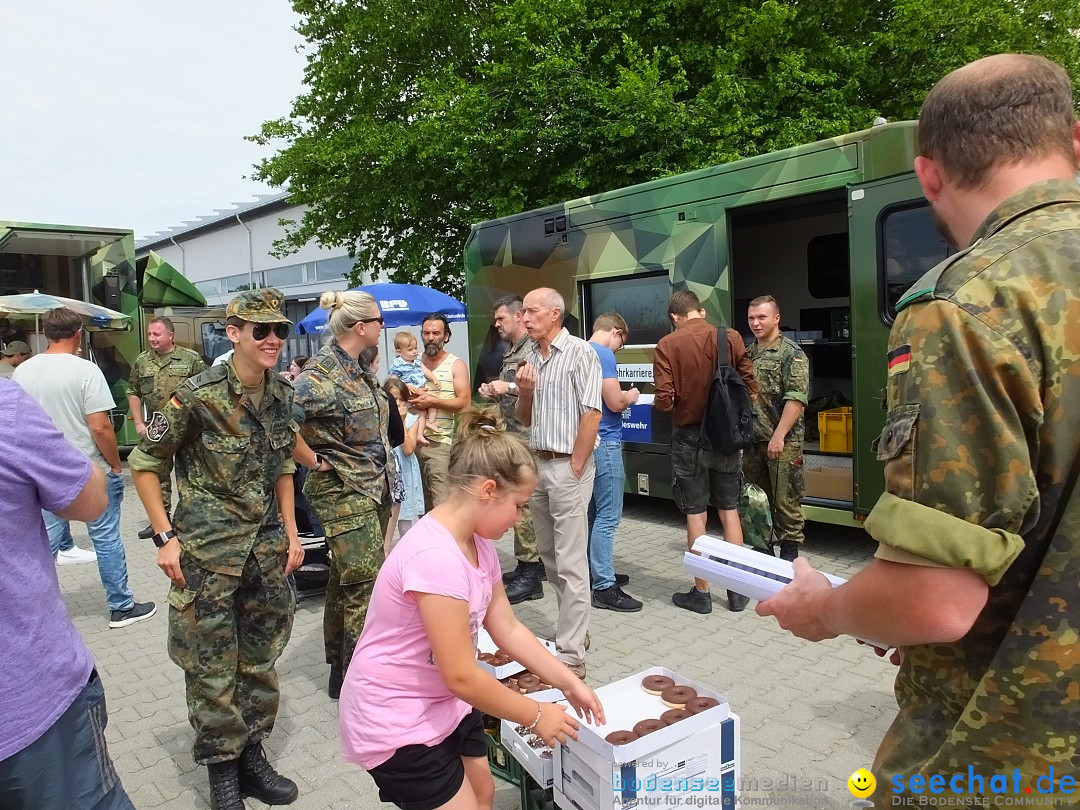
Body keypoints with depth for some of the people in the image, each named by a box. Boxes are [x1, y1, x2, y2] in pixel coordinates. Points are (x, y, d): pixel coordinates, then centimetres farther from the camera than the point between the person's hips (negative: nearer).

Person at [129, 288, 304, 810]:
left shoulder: (282, 394, 1)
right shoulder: (198, 396, -16)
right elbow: (144, 462, -6)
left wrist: (291, 532, 10)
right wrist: (166, 537, -9)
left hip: (267, 546, 5)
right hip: (207, 550, -5)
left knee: (261, 658, 15)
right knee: (211, 667, 5)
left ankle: (252, 756, 33)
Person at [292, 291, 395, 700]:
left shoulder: (362, 366, 8)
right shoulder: (321, 372, -18)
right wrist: (314, 460, -15)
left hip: (376, 485, 9)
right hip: (343, 492, -8)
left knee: (346, 580, 17)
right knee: (365, 586, -5)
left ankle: (339, 666, 31)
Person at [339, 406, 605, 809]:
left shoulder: (478, 542, -3)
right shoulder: (436, 557, -33)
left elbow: (507, 629, 5)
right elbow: (461, 676, -28)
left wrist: (570, 684, 1)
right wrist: (536, 716, -16)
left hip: (442, 703, 9)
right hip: (395, 722, -9)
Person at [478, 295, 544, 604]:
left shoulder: (532, 349, -12)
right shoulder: (510, 352, 18)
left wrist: (509, 387, -19)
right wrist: (494, 393, 9)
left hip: (527, 438, -10)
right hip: (512, 436, 10)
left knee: (521, 503, -8)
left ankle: (529, 575, -2)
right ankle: (534, 563, 23)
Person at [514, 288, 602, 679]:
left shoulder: (579, 353, -10)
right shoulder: (530, 358, 12)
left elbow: (591, 414, -15)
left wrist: (574, 468, -14)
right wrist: (524, 392, -3)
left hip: (568, 466, -8)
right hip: (538, 463, 8)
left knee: (571, 563, -4)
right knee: (549, 555, 16)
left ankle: (571, 655, 2)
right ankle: (574, 629, 31)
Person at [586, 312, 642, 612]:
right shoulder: (603, 354, -14)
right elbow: (615, 403, -17)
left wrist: (620, 396, 16)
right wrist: (631, 396, 2)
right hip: (604, 442, -10)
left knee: (593, 512, 17)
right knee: (608, 516, -6)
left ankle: (594, 571, 27)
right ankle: (604, 587, -4)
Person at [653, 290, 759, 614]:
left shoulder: (667, 345, -10)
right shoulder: (731, 337, -4)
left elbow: (663, 401, -14)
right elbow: (750, 388, -2)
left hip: (689, 437, -2)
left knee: (695, 514, 8)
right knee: (729, 510, 15)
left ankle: (701, 592, 17)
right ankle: (737, 589, 21)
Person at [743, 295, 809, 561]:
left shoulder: (791, 353, -7)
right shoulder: (747, 353, 13)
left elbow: (796, 398, -15)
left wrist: (779, 436, -21)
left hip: (783, 442, -6)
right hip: (753, 440, 7)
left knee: (785, 500, 0)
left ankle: (789, 551, 12)